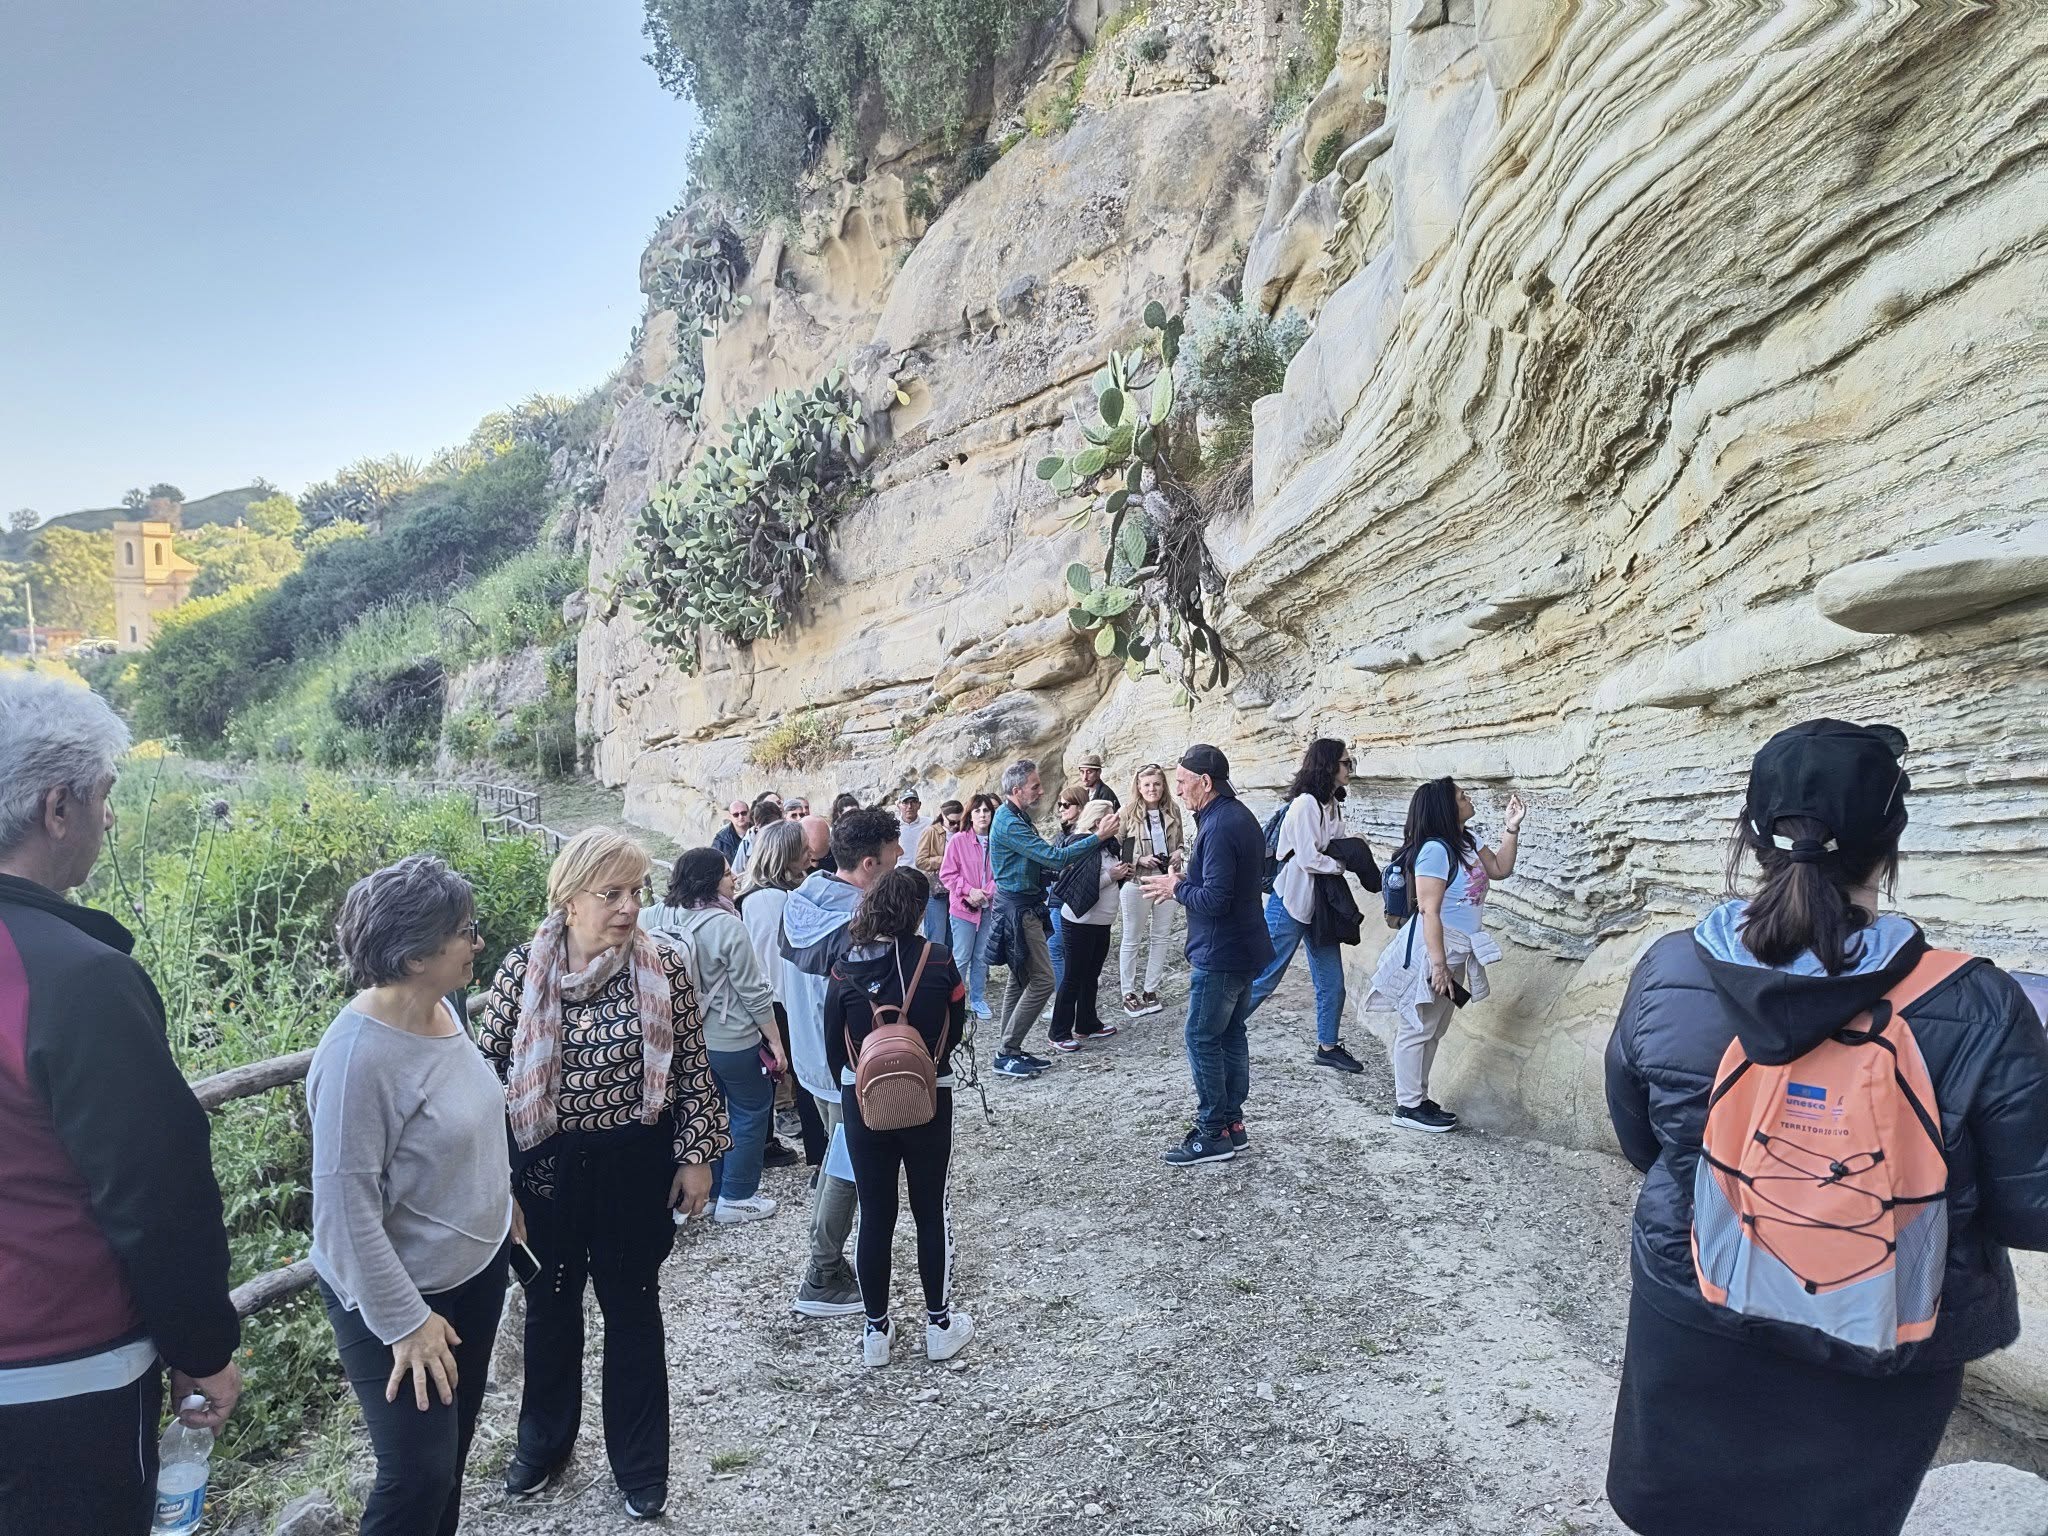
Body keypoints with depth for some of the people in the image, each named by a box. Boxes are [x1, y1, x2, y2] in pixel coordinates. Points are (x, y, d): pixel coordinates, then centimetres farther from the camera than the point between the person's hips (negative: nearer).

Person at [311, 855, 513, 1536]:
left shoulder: (440, 1008, -4)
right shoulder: (359, 1054, -28)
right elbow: (344, 1206, -26)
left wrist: (500, 1197, 20)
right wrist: (405, 1322, -22)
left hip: (477, 1268, 8)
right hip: (401, 1295, -8)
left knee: (453, 1448, 22)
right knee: (418, 1472, 4)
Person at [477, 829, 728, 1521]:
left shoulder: (663, 966, -11)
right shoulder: (522, 968, -9)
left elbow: (691, 1066, -5)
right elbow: (489, 1069, -1)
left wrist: (697, 1155, -6)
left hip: (636, 1165, -1)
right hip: (547, 1165, 1)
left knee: (633, 1309, 14)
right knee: (549, 1306, 20)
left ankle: (640, 1466, 33)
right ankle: (542, 1441, 45)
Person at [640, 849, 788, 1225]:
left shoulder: (660, 917, -6)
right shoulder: (726, 926, -23)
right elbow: (754, 992, -18)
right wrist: (775, 1041, -8)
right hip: (733, 1042, -7)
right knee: (750, 1114, 11)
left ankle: (707, 1193, 32)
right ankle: (736, 1198, 17)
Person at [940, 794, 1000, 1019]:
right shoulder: (957, 842, -5)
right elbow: (947, 874, -5)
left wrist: (986, 893, -10)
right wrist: (969, 891, -13)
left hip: (989, 908, 3)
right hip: (963, 908, -3)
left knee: (982, 958, 10)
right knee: (961, 958, 0)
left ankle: (978, 1000, 21)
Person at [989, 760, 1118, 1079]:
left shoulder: (1017, 818, 12)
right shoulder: (1008, 823, -21)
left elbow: (1044, 857, 17)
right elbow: (1054, 858, -25)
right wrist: (1098, 837, -22)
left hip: (1022, 906, 11)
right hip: (1018, 909, -11)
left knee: (1020, 979, 14)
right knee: (1041, 980, -10)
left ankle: (1010, 1051, 20)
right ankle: (1006, 1054, -4)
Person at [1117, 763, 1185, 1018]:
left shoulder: (1172, 810, 2)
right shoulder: (1128, 813, -10)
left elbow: (1181, 841, 17)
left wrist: (1179, 853, -4)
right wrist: (1139, 859, -17)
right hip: (1136, 882, -4)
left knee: (1162, 937, 11)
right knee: (1132, 939, 6)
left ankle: (1150, 989, 23)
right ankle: (1129, 993, 16)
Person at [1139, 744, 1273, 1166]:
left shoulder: (1218, 827, -22)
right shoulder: (1241, 816, 10)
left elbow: (1215, 899, -26)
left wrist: (1177, 888, -10)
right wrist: (1188, 879, 10)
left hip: (1220, 955, -10)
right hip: (1243, 948, 10)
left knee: (1203, 1039, -2)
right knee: (1231, 1034, 16)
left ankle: (1213, 1134, 5)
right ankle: (1233, 1123, 24)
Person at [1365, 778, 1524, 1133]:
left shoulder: (1465, 843, 8)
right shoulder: (1435, 850, -21)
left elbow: (1500, 869, 22)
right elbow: (1429, 911, -23)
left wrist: (1512, 828, 10)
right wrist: (1438, 964, -24)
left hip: (1457, 950, 10)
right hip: (1433, 948, -10)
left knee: (1433, 1030, 16)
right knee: (1418, 1028, -1)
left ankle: (1419, 1098, 26)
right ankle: (1408, 1107, 7)